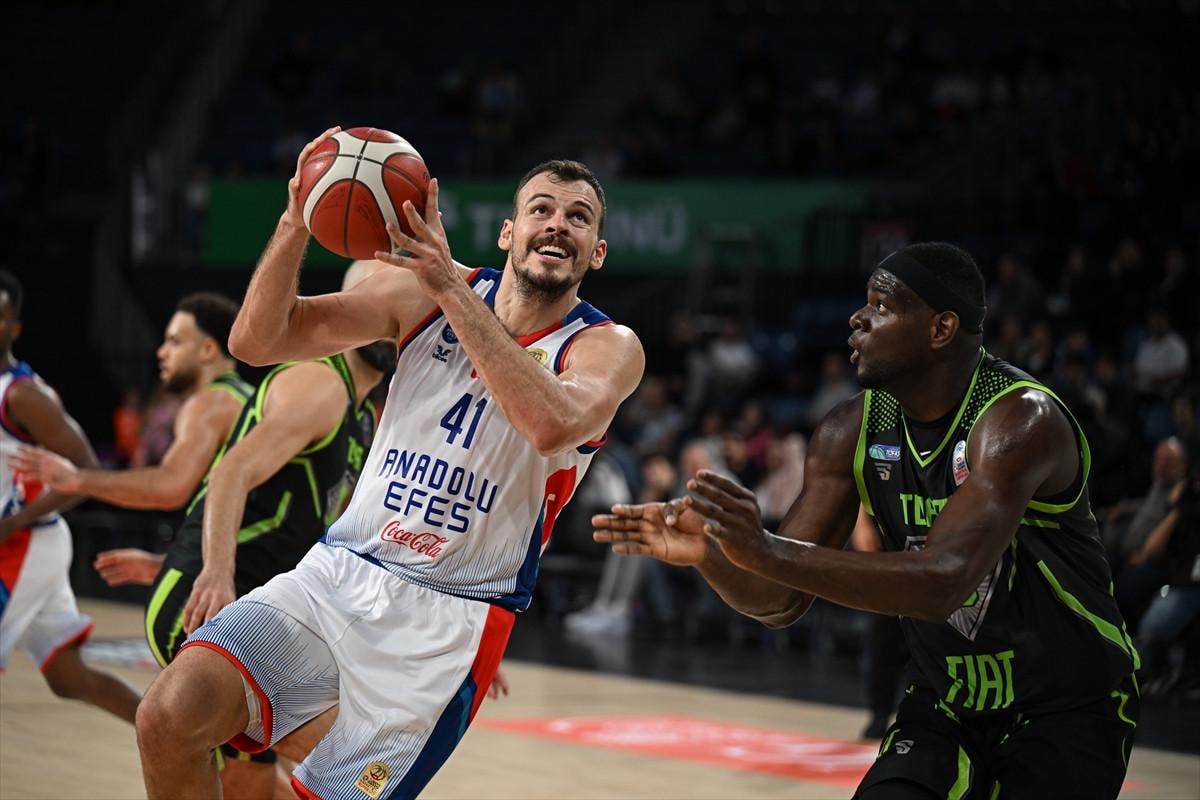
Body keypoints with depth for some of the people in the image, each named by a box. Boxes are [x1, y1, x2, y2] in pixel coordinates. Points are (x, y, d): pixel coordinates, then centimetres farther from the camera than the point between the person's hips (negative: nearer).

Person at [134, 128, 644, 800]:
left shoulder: (608, 347, -5)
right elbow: (256, 342, 0)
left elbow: (553, 424, -29)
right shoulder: (425, 292, 5)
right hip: (339, 574, 3)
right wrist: (296, 224, -17)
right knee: (171, 716, -19)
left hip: (449, 620, -2)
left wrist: (454, 289, -29)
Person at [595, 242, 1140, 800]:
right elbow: (782, 601, -4)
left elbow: (942, 583, -39)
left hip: (1068, 709, -5)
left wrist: (767, 552, -47)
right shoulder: (851, 432, -6)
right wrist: (708, 554, -27)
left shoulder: (1020, 420, -26)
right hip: (948, 705, 5)